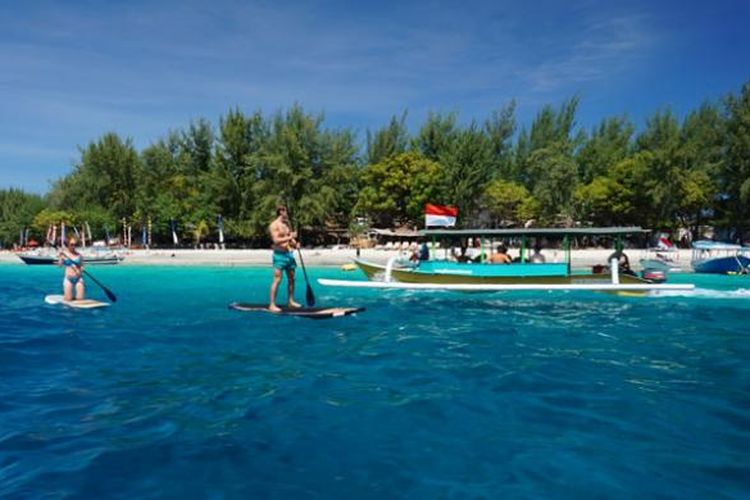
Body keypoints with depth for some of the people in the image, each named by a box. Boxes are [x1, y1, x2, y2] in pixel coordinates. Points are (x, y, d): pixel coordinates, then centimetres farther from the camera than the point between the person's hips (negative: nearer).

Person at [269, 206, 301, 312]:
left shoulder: (287, 224, 15)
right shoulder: (274, 225, -9)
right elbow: (276, 240, -20)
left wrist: (295, 244, -1)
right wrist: (290, 237, -21)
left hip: (289, 253, 8)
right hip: (279, 255, -8)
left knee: (291, 278, 11)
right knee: (277, 279, -10)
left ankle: (291, 301, 22)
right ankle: (272, 305, -8)